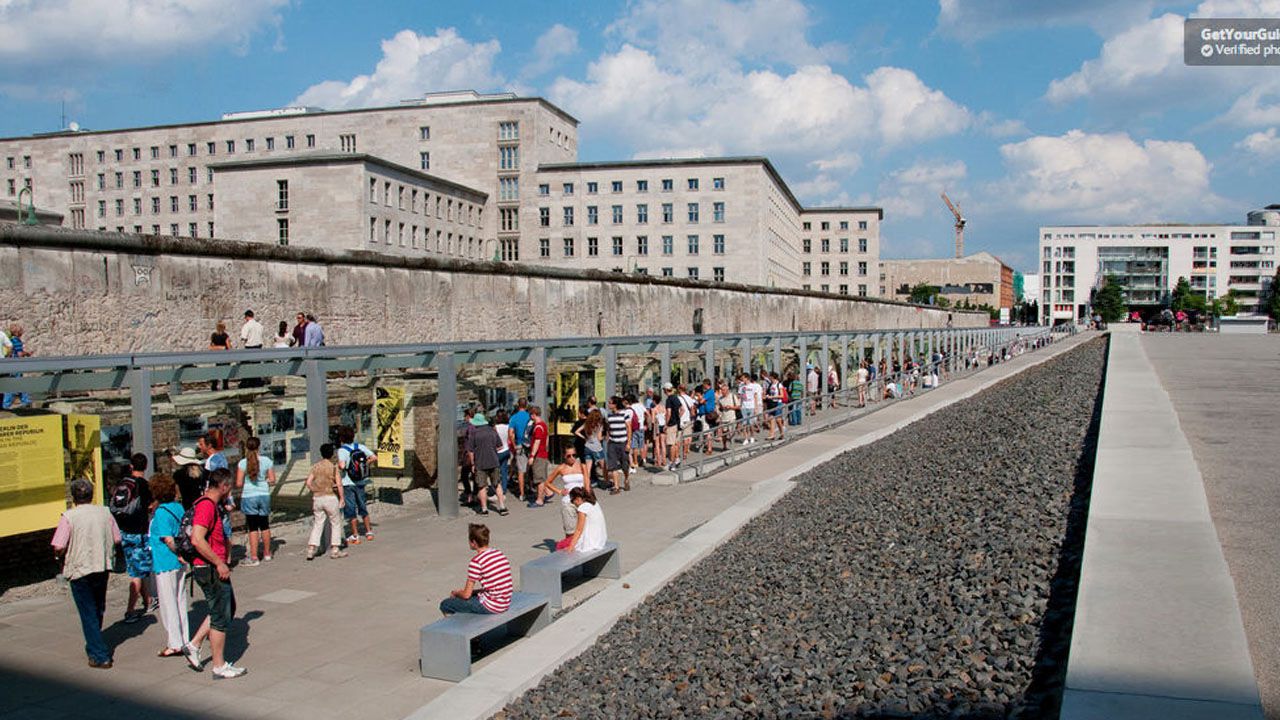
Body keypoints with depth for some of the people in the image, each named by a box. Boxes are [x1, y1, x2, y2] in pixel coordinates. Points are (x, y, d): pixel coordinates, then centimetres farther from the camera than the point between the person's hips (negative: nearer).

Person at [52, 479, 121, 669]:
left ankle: (100, 656, 0)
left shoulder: (69, 517, -13)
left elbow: (58, 548, -17)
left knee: (88, 614, 2)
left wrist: (60, 556, 4)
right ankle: (94, 646, 38)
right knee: (98, 611, 22)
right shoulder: (104, 512, 0)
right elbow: (116, 539, 4)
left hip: (80, 570, -4)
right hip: (103, 567, 4)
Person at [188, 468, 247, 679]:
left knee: (227, 608, 20)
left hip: (216, 568, 10)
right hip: (210, 569, -10)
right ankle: (219, 666, 10)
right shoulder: (207, 506, -20)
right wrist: (219, 563, -24)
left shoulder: (212, 505, 12)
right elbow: (197, 539, -30)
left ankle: (194, 645, 23)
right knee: (221, 617, 0)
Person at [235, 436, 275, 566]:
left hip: (248, 496, -2)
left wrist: (245, 485, 12)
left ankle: (253, 557, 3)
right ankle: (267, 553, 26)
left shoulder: (242, 463, -8)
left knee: (253, 527, 3)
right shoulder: (267, 461, -4)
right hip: (264, 495, 2)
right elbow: (272, 480, -2)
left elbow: (238, 484, -9)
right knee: (264, 525, 15)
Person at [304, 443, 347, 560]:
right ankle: (335, 549, 7)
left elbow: (308, 482, 0)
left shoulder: (316, 466, 6)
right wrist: (342, 498, -4)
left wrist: (315, 491, 13)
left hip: (317, 498, 4)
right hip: (330, 497, -4)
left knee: (317, 524, 10)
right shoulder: (334, 466, -6)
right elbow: (339, 484, -12)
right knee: (335, 523, 8)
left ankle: (311, 549, 2)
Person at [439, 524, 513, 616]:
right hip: (506, 604, 8)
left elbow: (466, 595, -11)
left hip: (491, 607, -8)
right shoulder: (499, 553, 5)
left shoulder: (476, 562, -17)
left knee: (445, 604, 3)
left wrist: (455, 593, 11)